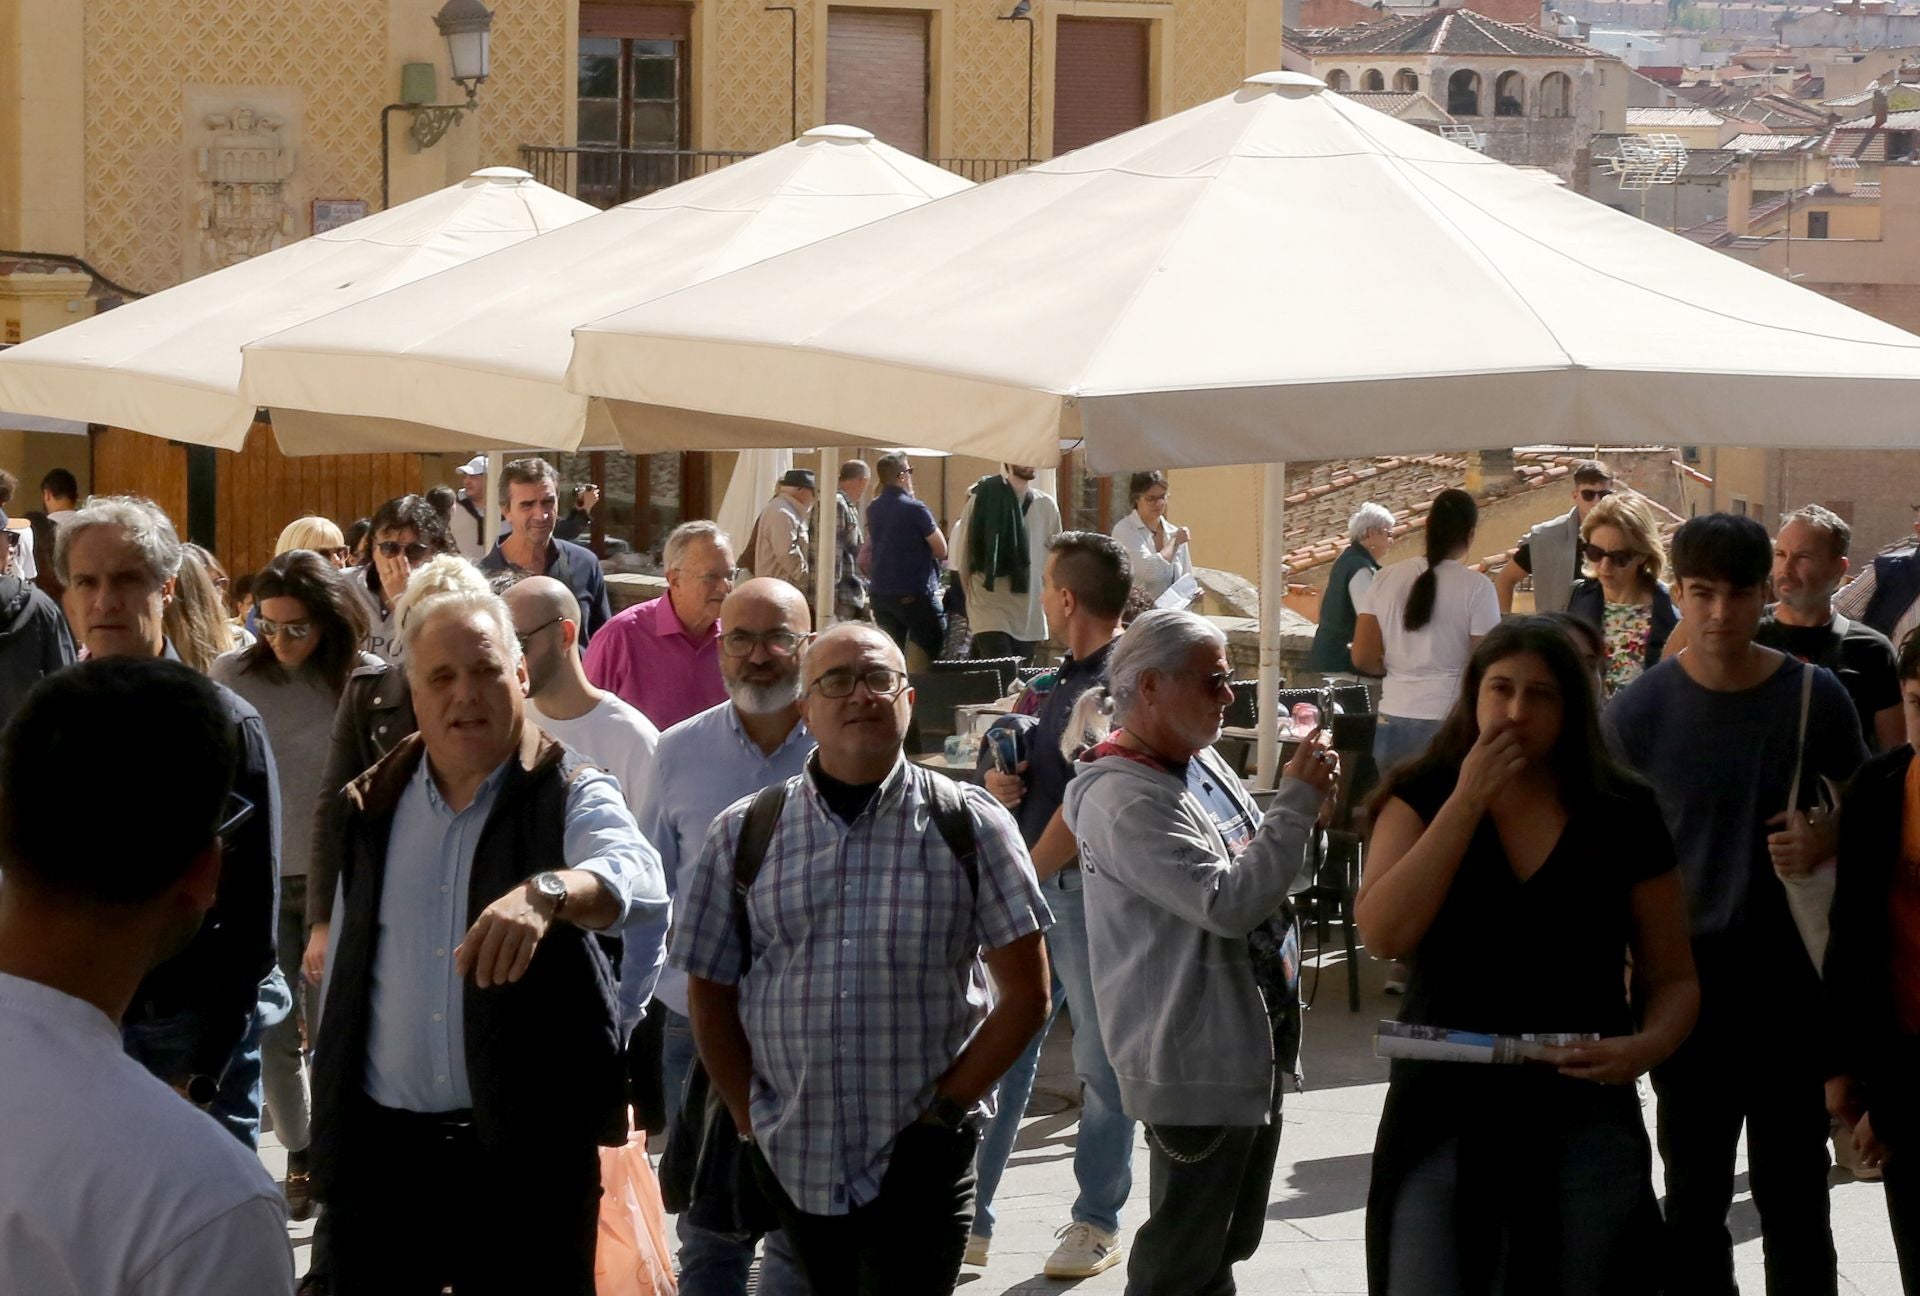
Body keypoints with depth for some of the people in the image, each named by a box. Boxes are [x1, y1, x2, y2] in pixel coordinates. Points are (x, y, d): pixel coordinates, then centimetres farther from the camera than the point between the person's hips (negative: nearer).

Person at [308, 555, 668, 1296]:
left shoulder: (570, 796, -5)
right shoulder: (373, 806, 7)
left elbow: (636, 874, -28)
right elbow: (346, 974, 14)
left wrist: (547, 892, -49)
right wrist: (328, 1131, 14)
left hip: (528, 1147, -3)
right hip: (380, 1147, 4)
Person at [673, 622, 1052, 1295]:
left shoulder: (969, 824, 0)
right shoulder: (743, 834, 5)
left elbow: (1026, 993, 0)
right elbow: (710, 995, 10)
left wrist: (945, 1106, -5)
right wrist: (752, 1120, 3)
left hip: (921, 1163, -2)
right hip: (790, 1161, 2)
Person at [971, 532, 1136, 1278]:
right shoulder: (1069, 676, 13)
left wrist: (1027, 873, -9)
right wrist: (1000, 778, 0)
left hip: (1089, 888, -9)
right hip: (1034, 887, 9)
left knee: (1102, 1061, 4)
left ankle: (1098, 1224, 15)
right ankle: (967, 1220, 13)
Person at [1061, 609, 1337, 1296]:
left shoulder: (1204, 764, 9)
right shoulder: (1124, 799, -21)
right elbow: (1229, 903, -29)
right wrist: (1298, 799, -23)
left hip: (1251, 1047, 10)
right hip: (1195, 1064, -10)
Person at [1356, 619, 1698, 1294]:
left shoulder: (1623, 816, 2)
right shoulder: (1422, 799, 2)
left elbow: (1673, 978, 8)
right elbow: (1384, 934, -14)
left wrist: (1647, 1046, -14)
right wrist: (1468, 800, -14)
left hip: (1586, 1118, 1)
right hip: (1444, 1115, -1)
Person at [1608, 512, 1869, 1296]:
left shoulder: (1815, 696, -5)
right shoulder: (1639, 710, -6)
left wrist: (1824, 840, -13)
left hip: (1791, 975, 0)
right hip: (1688, 975, 0)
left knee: (1794, 1193, 8)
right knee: (1695, 1192, 10)